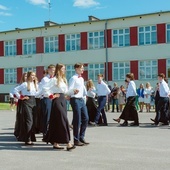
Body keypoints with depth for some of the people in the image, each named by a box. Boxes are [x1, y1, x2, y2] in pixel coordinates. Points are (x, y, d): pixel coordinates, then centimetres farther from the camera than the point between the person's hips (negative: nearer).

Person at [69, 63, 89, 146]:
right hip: (75, 99, -8)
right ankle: (76, 140, 5)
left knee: (85, 118, 8)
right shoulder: (73, 78, -8)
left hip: (82, 99, 8)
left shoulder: (82, 79, 17)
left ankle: (81, 137, 19)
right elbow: (69, 90, -14)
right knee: (77, 120, -4)